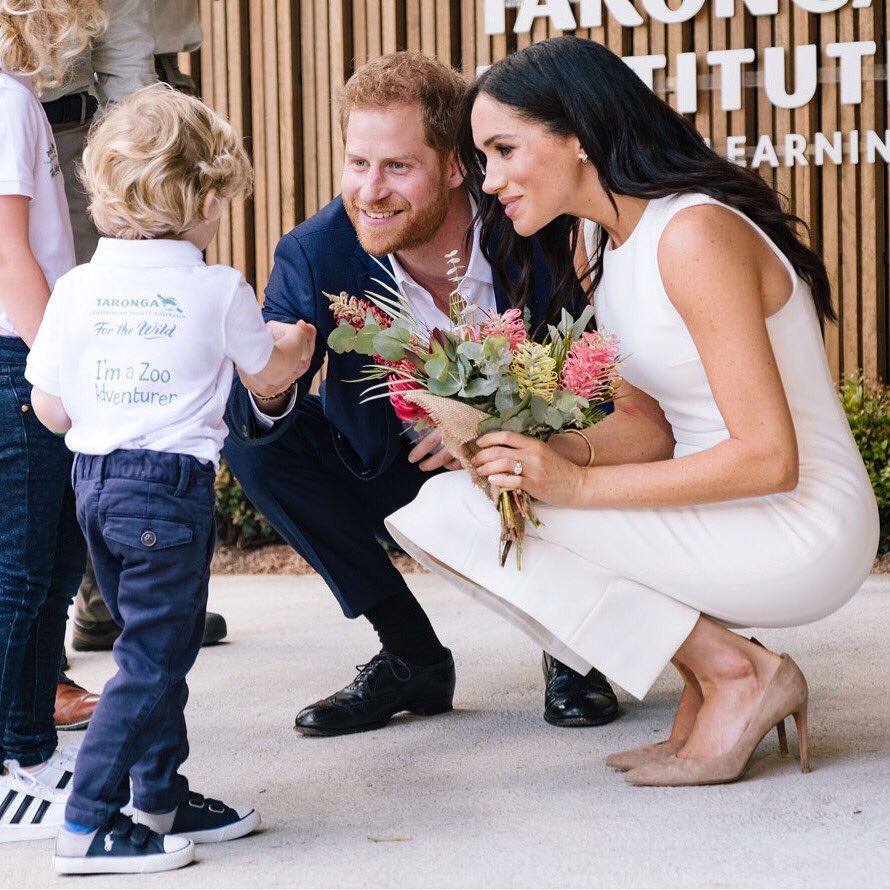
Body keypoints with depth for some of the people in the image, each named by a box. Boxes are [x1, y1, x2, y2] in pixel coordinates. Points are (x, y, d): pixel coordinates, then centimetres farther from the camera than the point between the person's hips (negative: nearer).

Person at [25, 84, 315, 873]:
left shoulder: (76, 288, 1)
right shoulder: (219, 291, -8)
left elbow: (48, 407, 4)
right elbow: (266, 368, 11)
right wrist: (296, 344, 33)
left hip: (94, 481, 6)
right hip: (170, 487, -6)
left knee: (159, 646, 18)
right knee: (151, 659, -2)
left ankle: (164, 800, 27)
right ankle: (90, 823, -4)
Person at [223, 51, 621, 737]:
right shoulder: (315, 255, -19)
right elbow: (253, 420, -20)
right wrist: (268, 392, -46)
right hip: (397, 483, 3)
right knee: (253, 435, -18)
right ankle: (412, 657, -6)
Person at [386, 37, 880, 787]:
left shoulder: (695, 234, -19)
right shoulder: (615, 247, 10)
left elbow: (769, 458, -22)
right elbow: (647, 424, 8)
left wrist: (577, 483, -23)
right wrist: (550, 454, -12)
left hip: (800, 533, -9)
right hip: (724, 521, 9)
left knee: (451, 513, -15)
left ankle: (735, 676, -8)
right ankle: (716, 686, 5)